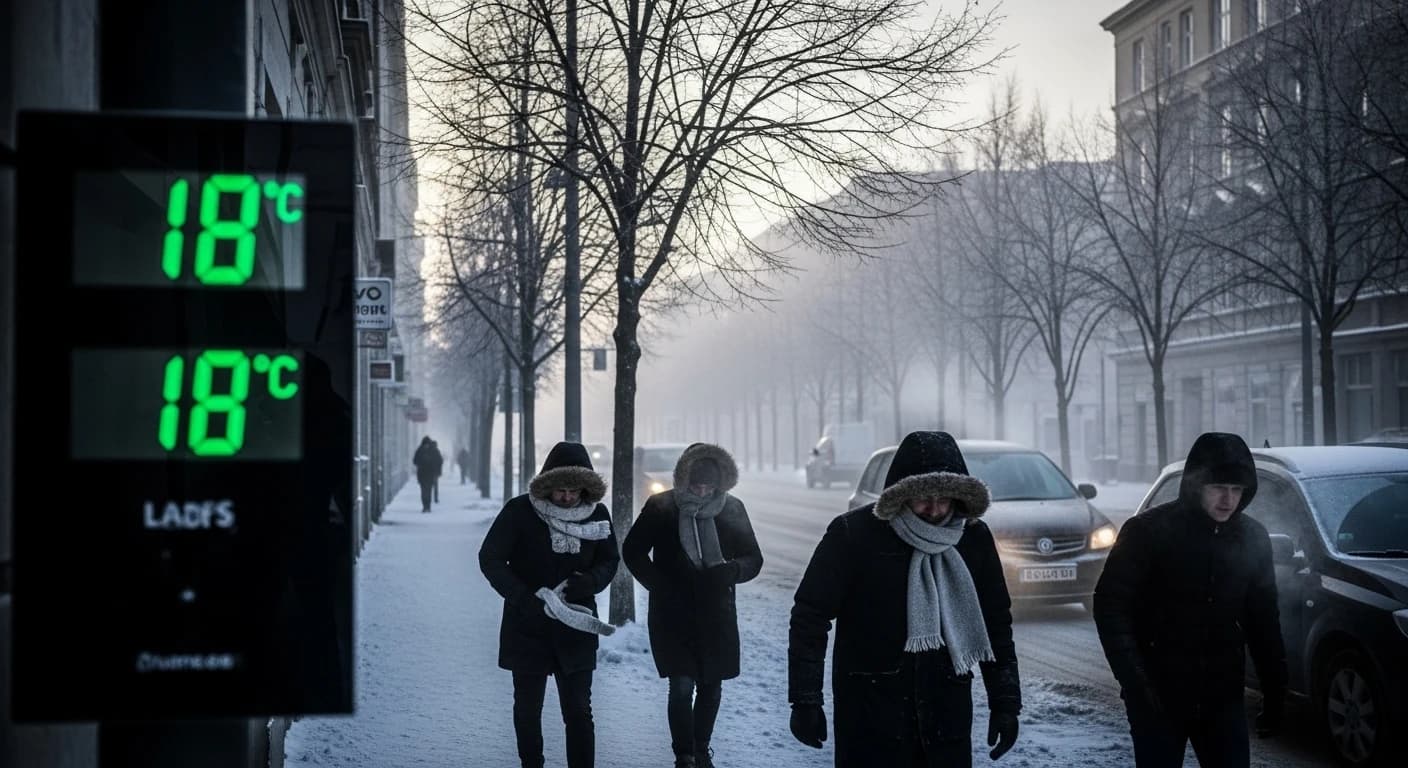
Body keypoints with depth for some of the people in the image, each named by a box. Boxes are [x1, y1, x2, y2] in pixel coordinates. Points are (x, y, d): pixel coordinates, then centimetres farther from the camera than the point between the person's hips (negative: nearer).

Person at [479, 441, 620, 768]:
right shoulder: (520, 511, -13)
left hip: (576, 627, 1)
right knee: (527, 707, 12)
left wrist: (589, 581, -16)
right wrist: (525, 599, -21)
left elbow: (610, 560, 7)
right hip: (527, 627, -1)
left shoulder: (597, 514, -5)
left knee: (578, 710, 2)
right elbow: (490, 558, -9)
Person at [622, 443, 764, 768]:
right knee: (682, 686, -9)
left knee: (710, 686, 12)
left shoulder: (732, 509, -2)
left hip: (716, 616, 2)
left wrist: (731, 571, -17)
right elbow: (632, 551, 4)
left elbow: (753, 558, 5)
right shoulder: (660, 507, -6)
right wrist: (658, 585, -9)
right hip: (672, 616, -2)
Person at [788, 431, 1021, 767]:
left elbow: (996, 623, 10)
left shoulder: (975, 539, 1)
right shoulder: (853, 534, -10)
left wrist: (1005, 701, 7)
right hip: (871, 716, -3)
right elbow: (809, 617, -6)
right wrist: (805, 700, -9)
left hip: (946, 712, 3)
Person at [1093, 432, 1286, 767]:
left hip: (1223, 698, 4)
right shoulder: (1147, 531, -10)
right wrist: (1136, 685, -17)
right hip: (1157, 698, -3)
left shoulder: (1253, 538, 3)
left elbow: (1264, 621, 11)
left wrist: (1273, 694, 8)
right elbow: (1110, 607, -10)